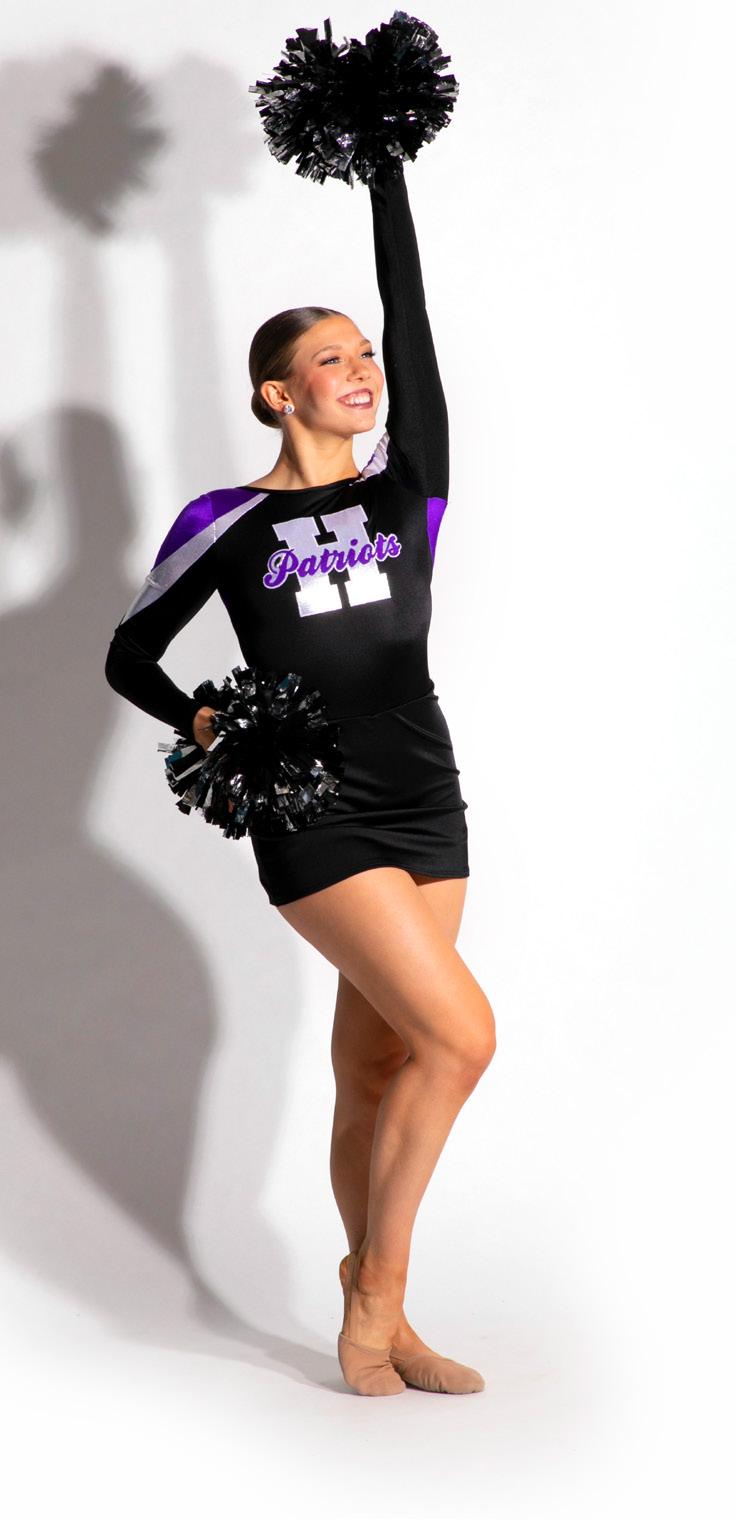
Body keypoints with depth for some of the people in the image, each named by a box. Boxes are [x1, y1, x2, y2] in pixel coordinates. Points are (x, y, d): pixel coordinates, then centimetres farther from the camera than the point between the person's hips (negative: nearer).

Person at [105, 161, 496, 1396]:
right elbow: (128, 657, 10)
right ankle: (372, 1288, 0)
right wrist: (202, 724, -9)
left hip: (428, 813, 4)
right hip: (313, 823, -4)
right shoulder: (227, 525, 0)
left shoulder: (408, 492, 8)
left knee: (376, 1073, 7)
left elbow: (413, 319, 4)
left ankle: (381, 1321, 16)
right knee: (460, 1036, -15)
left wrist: (386, 175, 4)